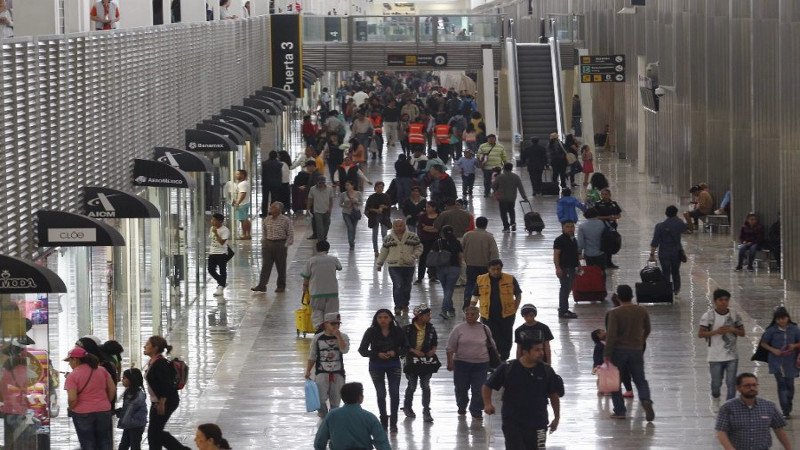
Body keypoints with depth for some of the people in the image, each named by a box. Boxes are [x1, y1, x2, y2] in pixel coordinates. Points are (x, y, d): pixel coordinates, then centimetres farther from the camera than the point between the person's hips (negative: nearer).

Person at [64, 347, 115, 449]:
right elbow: (112, 390, 4)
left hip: (82, 414, -4)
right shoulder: (101, 370, 2)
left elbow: (72, 399, -19)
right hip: (104, 411, 4)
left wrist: (71, 410, -1)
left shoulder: (73, 375, -12)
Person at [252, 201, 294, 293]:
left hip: (280, 244, -4)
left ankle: (281, 286, 18)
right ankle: (261, 285, -1)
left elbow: (290, 234, -5)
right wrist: (263, 242, 10)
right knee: (265, 266, 0)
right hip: (268, 244, 4)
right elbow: (264, 231, 18)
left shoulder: (285, 220, -8)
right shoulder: (267, 220, 5)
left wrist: (285, 245, -10)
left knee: (281, 267, 6)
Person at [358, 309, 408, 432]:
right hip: (376, 366, 0)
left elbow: (405, 347, 2)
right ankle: (383, 421, 23)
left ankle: (393, 422, 2)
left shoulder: (397, 331, -7)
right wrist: (378, 354, -22)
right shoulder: (371, 332, -10)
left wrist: (395, 352, -19)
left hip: (393, 365, 0)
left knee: (394, 393, -7)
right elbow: (362, 350, -8)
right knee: (381, 394, 7)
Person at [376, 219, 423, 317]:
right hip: (394, 266, -1)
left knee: (407, 287, 10)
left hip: (409, 266, 1)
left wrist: (413, 257, -11)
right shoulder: (388, 238, 5)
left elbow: (419, 248, 6)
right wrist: (379, 264, 16)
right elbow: (383, 252, 13)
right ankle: (398, 307, -9)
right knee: (398, 286, -14)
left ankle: (405, 306, 27)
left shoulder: (412, 237, 3)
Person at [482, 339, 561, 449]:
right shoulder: (507, 368, -8)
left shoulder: (546, 370, -2)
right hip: (512, 422, -2)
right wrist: (487, 404, -15)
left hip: (537, 424, 2)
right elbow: (487, 386, 1)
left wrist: (556, 418, 12)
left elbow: (553, 395, 10)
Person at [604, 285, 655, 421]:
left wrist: (607, 354, -15)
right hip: (637, 351, 3)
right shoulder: (642, 311, 3)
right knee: (640, 380, 9)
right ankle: (646, 400, -19)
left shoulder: (614, 313, -11)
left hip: (619, 350, -3)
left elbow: (611, 335, -17)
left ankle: (619, 410, 9)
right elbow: (647, 330, 17)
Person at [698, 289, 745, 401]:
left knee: (731, 384, -3)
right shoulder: (708, 316, -8)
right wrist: (716, 331, -23)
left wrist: (732, 330, -14)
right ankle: (715, 395, 41)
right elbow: (700, 334, -10)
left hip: (732, 357, 2)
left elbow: (742, 333, 6)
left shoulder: (735, 315, 1)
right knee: (716, 383, 8)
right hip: (715, 357, -2)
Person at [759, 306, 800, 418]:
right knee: (781, 384, -8)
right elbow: (763, 343, 4)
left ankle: (788, 408, 29)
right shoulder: (771, 330, -4)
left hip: (790, 362, 1)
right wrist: (773, 350, -11)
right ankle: (785, 411, -10)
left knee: (789, 384, 8)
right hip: (777, 361, -1)